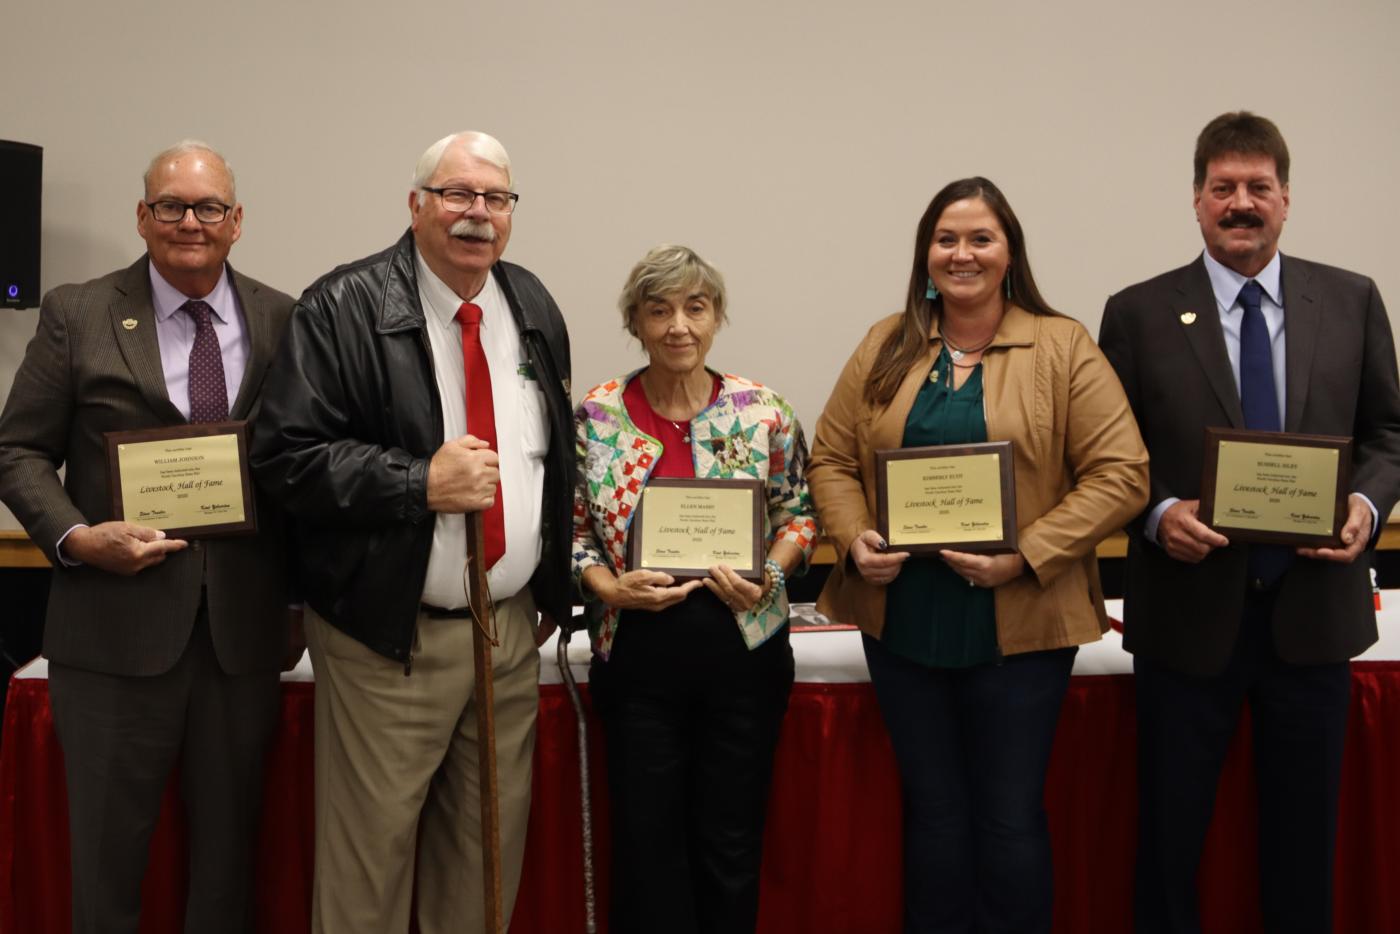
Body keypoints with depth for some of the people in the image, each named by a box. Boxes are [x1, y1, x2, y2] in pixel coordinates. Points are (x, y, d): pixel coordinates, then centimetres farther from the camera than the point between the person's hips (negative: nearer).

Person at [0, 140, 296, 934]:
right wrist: (77, 536, -15)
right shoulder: (77, 315, 1)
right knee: (107, 852, 10)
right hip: (117, 628, -1)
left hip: (244, 631, 2)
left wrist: (302, 601, 6)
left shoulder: (283, 321, 5)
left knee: (230, 852, 12)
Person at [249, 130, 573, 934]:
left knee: (494, 843, 14)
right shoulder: (344, 308, -9)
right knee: (371, 848, 3)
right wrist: (421, 483, -21)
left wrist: (554, 587, 14)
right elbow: (289, 458, -14)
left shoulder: (535, 308, 10)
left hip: (513, 626, 6)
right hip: (392, 634, -5)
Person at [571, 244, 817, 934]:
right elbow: (570, 528, 4)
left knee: (732, 844, 10)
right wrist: (612, 587, -12)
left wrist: (768, 576, -10)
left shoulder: (762, 412, -1)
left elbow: (798, 513, 7)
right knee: (646, 844, 9)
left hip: (744, 651, 0)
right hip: (637, 658, 0)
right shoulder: (595, 416, -1)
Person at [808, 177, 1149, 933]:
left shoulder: (1063, 347, -3)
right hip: (900, 619, 3)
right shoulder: (886, 347, 6)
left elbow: (1120, 474, -9)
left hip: (1018, 626, -3)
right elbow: (831, 459, 8)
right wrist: (854, 541, -11)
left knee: (1010, 816, 7)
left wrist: (1025, 557, -18)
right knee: (932, 809, 14)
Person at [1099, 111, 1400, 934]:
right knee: (1170, 829, 10)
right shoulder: (1138, 313, -2)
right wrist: (1158, 512, -18)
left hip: (1314, 608, 2)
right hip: (1190, 612, -2)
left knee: (1305, 832, 16)